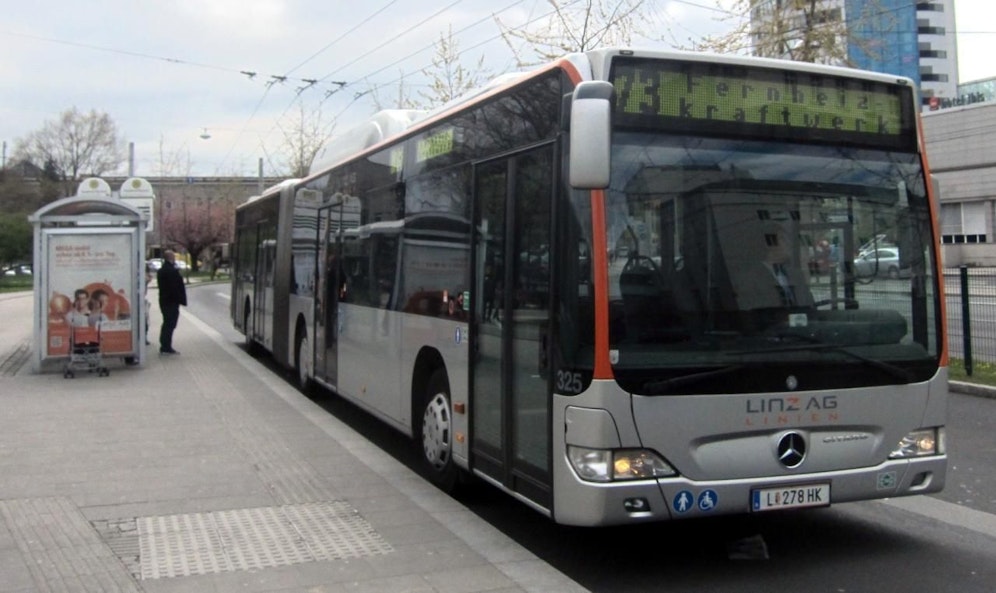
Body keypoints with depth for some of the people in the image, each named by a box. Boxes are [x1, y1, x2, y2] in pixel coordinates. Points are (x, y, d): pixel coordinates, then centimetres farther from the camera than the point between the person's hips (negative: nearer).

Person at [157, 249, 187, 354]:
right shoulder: (173, 271, -19)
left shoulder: (160, 271, 11)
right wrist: (181, 300, -16)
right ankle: (167, 347, -2)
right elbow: (178, 287, -22)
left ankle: (164, 346, 23)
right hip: (172, 301, -9)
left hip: (163, 301, 9)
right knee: (170, 324, -4)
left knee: (166, 323, 17)